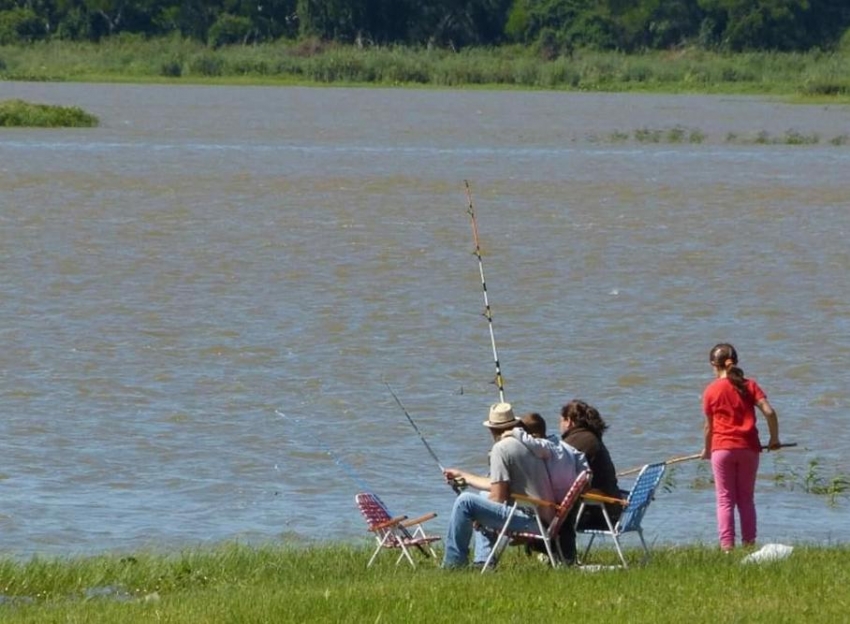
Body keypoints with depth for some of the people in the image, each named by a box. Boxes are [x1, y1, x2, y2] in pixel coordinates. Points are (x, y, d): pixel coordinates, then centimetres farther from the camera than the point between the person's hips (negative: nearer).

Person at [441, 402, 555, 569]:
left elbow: (498, 497, -12)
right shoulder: (527, 443, 18)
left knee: (465, 501, -10)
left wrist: (479, 516, 7)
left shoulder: (501, 448, -11)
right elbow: (498, 485, 26)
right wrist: (463, 476, 38)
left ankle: (453, 563, -1)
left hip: (530, 520, -10)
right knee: (484, 495, 29)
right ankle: (483, 561, 24)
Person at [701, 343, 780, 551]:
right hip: (748, 448, 2)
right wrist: (774, 438, 5)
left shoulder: (711, 390, -2)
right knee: (746, 498, 11)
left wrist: (707, 450, 19)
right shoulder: (749, 385, 2)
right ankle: (749, 542, 9)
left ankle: (727, 545, -6)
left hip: (722, 448, -2)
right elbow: (769, 412, -8)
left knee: (725, 499, 2)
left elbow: (709, 426, 4)